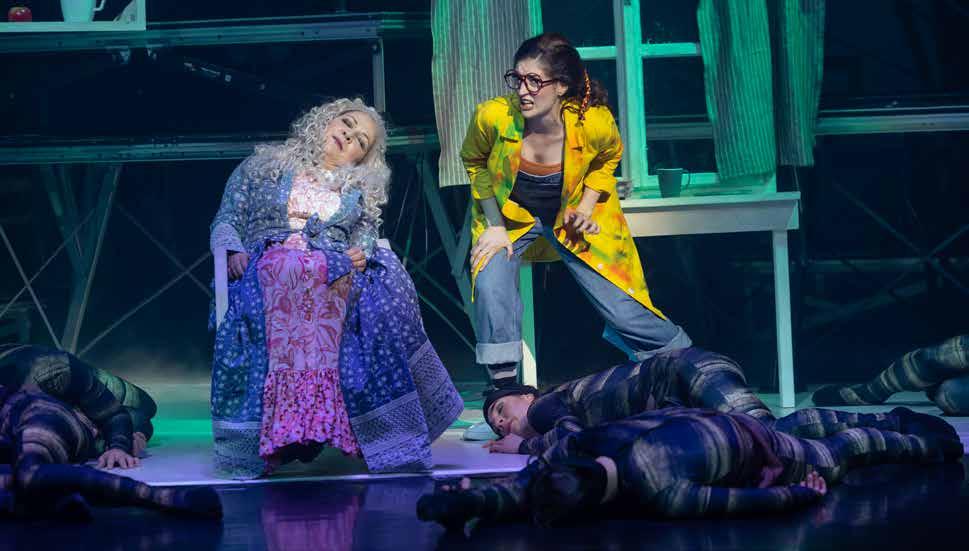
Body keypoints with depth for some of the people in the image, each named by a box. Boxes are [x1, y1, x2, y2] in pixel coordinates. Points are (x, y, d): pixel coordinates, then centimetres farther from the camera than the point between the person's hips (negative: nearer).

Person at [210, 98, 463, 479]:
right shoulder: (263, 167, 25)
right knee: (287, 268, -41)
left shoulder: (361, 189, 30)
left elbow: (366, 235, 14)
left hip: (333, 270, 2)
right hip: (266, 263, -2)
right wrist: (234, 251, -5)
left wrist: (360, 254, -10)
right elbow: (226, 221, 17)